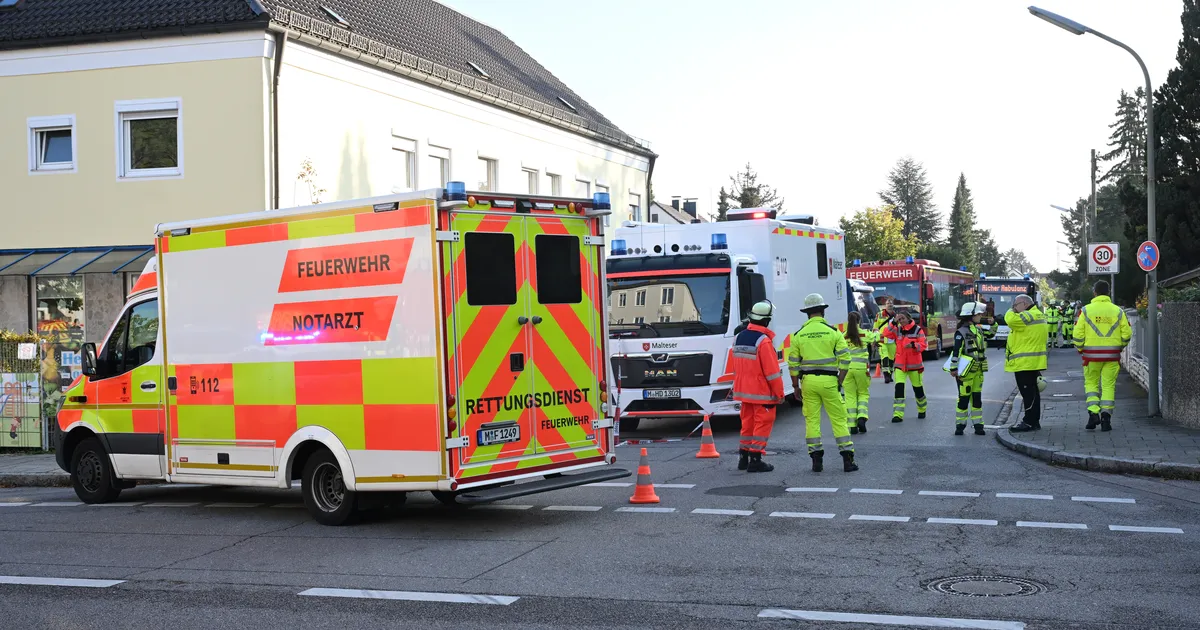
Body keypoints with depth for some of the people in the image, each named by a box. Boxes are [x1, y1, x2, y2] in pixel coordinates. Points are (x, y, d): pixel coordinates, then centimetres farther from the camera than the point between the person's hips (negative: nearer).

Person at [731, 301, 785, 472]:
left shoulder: (738, 338, 7)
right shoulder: (764, 341, -18)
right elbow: (772, 371, -17)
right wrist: (780, 393, -9)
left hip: (743, 391, 7)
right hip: (762, 393, -7)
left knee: (747, 423, 16)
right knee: (762, 423, 0)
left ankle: (743, 457, 19)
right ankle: (755, 460, -1)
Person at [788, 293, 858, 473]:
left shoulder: (798, 335, 2)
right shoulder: (833, 332, -2)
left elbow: (793, 364, 3)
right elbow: (844, 359, -7)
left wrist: (795, 386, 12)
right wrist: (839, 382, 0)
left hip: (808, 381, 2)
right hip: (828, 380, -1)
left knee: (812, 420, 7)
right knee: (839, 419, 4)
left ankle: (816, 460, 6)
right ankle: (847, 460, 3)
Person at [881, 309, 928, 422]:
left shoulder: (917, 330, -4)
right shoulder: (897, 330, 5)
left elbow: (924, 344, -10)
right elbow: (886, 333, -10)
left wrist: (913, 345, -28)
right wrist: (894, 322, -17)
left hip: (914, 365, -2)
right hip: (900, 364, 2)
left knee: (918, 388, 11)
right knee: (899, 387, -13)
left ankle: (922, 410, 36)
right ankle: (898, 414, -16)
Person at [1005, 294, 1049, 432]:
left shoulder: (1028, 316, -16)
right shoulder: (1038, 316, 19)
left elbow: (1010, 319, -29)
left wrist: (1012, 310, -7)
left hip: (1025, 362, -11)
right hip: (1033, 362, 11)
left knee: (1028, 393, -8)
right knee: (1032, 392, 14)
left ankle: (1029, 422, -6)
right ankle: (1034, 421, 20)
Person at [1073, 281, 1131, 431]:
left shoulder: (1086, 310, -3)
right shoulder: (1117, 311, 2)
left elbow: (1078, 334, -6)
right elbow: (1127, 333, 2)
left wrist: (1080, 349, 10)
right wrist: (1119, 347, 18)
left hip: (1092, 354, -1)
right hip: (1112, 355, 1)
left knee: (1091, 383, 11)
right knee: (1108, 385, 6)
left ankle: (1093, 413, -2)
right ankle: (1106, 416, 0)